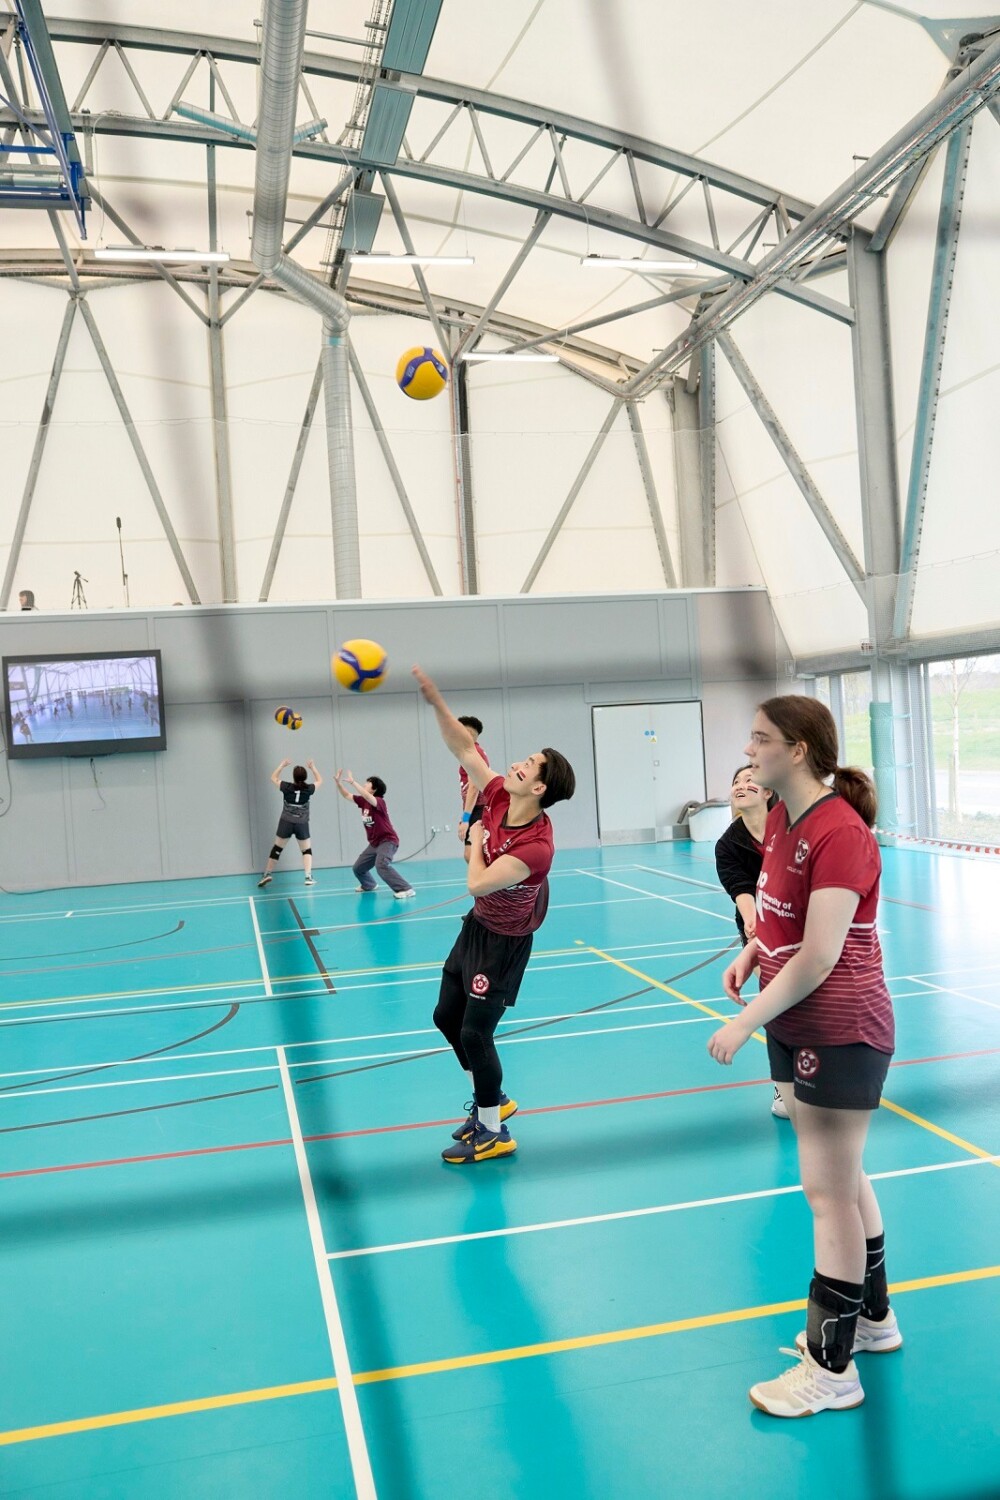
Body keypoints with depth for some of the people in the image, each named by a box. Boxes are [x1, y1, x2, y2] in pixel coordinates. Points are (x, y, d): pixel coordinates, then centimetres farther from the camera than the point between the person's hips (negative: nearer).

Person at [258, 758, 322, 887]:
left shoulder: (287, 787, -6)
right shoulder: (309, 789, -6)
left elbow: (274, 778, 13)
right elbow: (319, 781, 15)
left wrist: (282, 765, 20)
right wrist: (313, 767, 21)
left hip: (286, 822, 1)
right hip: (302, 824, 0)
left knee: (277, 848, 15)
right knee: (307, 850, 11)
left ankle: (266, 874, 19)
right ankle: (308, 877, -4)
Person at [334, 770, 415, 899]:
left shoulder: (379, 801, -20)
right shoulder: (363, 801, 3)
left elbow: (368, 797, -41)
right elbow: (347, 795, 12)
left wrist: (352, 782, -39)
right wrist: (338, 782, -2)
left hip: (387, 841, -9)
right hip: (374, 843, 9)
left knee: (382, 866, -33)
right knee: (358, 867, 19)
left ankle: (406, 889, -34)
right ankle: (368, 885, 50)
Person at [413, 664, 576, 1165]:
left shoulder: (536, 846, -32)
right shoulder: (499, 799, -12)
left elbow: (478, 883, -34)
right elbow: (463, 747, -11)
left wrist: (475, 838, -18)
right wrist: (434, 698, -22)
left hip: (503, 943, -9)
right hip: (476, 926, 9)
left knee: (475, 1032, -5)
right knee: (446, 1016, 18)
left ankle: (493, 1133, 15)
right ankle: (491, 1100, 37)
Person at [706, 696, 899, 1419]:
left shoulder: (839, 833, -24)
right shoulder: (781, 818, 4)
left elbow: (819, 958, -25)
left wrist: (746, 1022, -22)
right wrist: (752, 950, 1)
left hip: (841, 1034, -9)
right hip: (796, 1027, 9)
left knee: (828, 1188, 1)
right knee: (844, 1177, 21)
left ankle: (832, 1368, 17)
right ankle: (874, 1318, 39)